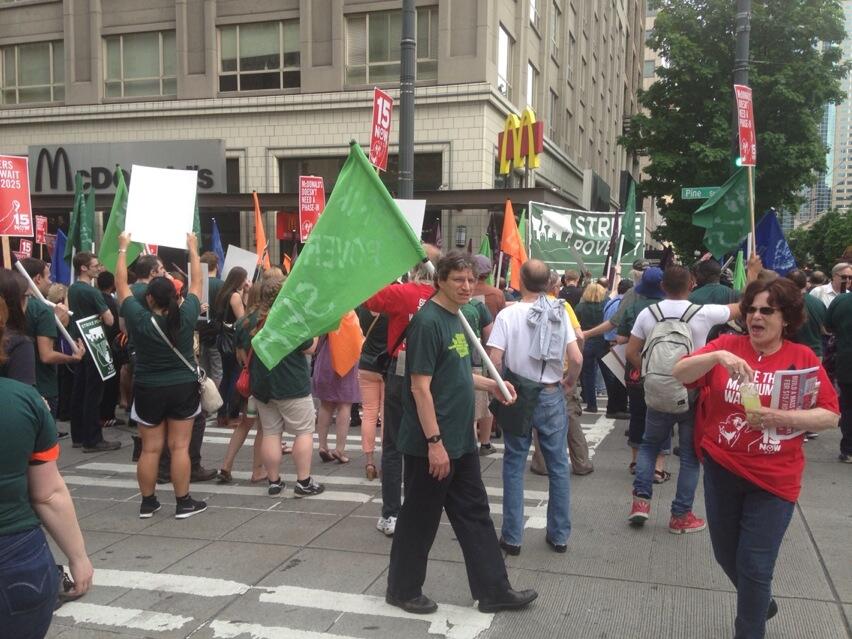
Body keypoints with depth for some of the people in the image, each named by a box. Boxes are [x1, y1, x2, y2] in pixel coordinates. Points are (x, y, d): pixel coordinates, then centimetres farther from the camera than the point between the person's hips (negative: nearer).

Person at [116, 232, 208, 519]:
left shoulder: (139, 319, -11)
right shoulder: (185, 316, -10)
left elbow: (121, 285, 0)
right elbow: (197, 283, 4)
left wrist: (123, 249, 9)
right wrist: (193, 249, 13)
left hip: (148, 390, 0)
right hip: (183, 388, 0)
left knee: (150, 449, 7)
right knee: (179, 447, 2)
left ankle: (147, 502, 16)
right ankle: (183, 502, 6)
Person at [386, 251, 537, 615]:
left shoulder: (456, 318, 10)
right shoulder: (428, 322, -18)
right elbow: (420, 387, -21)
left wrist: (491, 385, 12)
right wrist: (434, 441, -22)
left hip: (461, 441, 9)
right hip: (430, 445, -9)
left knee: (475, 515, 15)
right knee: (420, 519, 7)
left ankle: (493, 590, 26)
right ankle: (403, 590, 25)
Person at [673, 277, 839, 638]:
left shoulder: (803, 358, -5)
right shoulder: (727, 345, -4)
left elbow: (830, 417, -7)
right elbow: (679, 374, -14)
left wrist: (778, 417, -22)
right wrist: (717, 356, -32)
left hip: (774, 479, -2)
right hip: (722, 470, 2)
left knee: (755, 565, 0)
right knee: (727, 555, 18)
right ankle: (760, 603, 48)